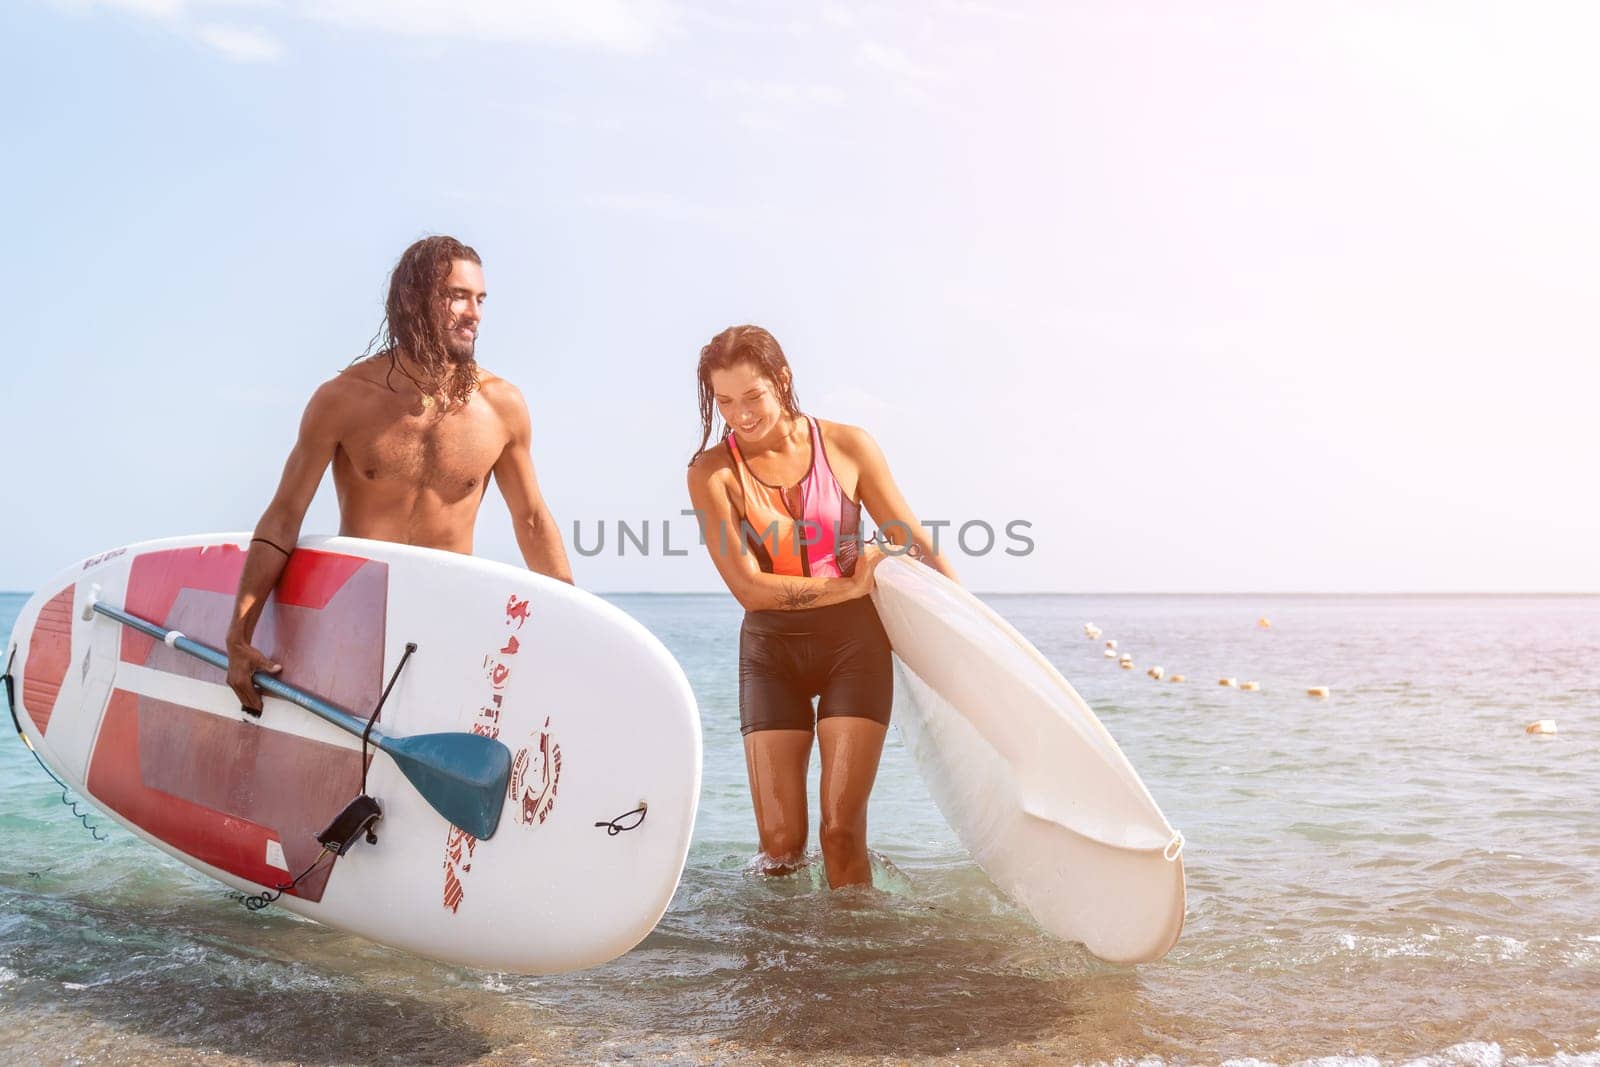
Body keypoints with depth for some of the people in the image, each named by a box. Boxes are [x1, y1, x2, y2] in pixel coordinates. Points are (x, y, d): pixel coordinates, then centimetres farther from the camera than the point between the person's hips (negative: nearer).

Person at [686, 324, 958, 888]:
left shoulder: (846, 445, -1)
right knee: (779, 841, -4)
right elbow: (749, 588, -10)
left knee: (842, 828, -8)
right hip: (771, 651, 0)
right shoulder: (712, 472, -4)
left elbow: (917, 544, 6)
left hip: (854, 642, 0)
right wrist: (850, 586, -12)